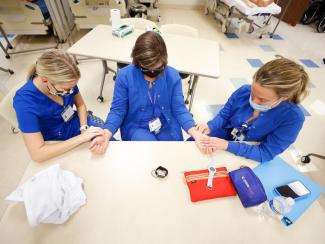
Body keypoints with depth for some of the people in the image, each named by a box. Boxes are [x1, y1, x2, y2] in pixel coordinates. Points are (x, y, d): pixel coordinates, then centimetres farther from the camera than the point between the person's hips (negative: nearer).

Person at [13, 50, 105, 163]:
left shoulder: (64, 80, -18)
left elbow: (81, 105, 1)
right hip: (58, 143, -3)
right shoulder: (25, 102, -29)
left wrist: (84, 128, -15)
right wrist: (82, 137, -34)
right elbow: (37, 154, -31)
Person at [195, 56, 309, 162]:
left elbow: (266, 154, -25)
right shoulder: (244, 91, -18)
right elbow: (224, 116, -6)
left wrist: (227, 145, -36)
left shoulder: (293, 117, -26)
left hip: (247, 158, -2)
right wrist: (209, 127, -28)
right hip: (222, 137, 3)